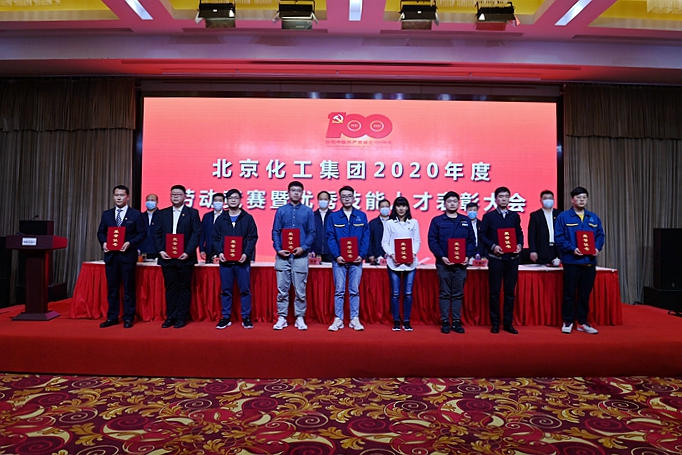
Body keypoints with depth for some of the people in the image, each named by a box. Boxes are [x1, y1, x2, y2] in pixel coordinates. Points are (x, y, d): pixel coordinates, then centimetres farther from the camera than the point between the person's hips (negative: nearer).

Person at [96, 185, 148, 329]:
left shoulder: (136, 214, -1)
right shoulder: (106, 214, 12)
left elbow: (142, 233, -3)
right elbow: (101, 232, 14)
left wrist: (130, 243, -17)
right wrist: (103, 242, -6)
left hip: (127, 255, -4)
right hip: (110, 255, 4)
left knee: (128, 287, 2)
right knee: (112, 287, 10)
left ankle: (128, 318, 11)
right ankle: (112, 317, 18)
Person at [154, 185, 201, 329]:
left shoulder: (192, 213, 3)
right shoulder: (163, 213, 13)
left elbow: (196, 234, -5)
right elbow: (157, 233, 10)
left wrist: (188, 252, -14)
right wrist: (160, 251, -4)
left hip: (185, 257, -3)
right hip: (167, 257, 3)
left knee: (184, 287, 3)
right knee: (170, 287, 8)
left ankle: (182, 317, 11)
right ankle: (170, 317, 16)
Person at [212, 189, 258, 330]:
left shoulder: (248, 218, 4)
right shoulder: (221, 219, 10)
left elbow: (253, 237, -1)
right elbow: (214, 238, 7)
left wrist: (247, 253, -13)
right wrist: (219, 252, -9)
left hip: (242, 260, -2)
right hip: (225, 260, 2)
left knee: (245, 290, 2)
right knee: (226, 290, 8)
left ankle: (246, 318, 11)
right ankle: (225, 318, 17)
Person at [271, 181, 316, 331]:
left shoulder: (308, 211, 6)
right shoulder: (281, 211, 8)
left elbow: (312, 233, 3)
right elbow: (275, 232, 6)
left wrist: (304, 247, -12)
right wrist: (278, 249, -8)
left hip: (301, 256, -1)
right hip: (283, 255, 1)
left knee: (300, 290, 3)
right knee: (282, 289, 4)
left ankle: (300, 318, 14)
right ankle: (281, 318, 15)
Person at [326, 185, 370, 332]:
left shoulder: (361, 216, 7)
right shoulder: (334, 217, 5)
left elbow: (366, 237, 3)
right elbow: (330, 238, 0)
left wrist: (361, 255, -8)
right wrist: (337, 256, -11)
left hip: (356, 260, 1)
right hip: (339, 260, 0)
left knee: (354, 291, 5)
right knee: (339, 291, 2)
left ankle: (355, 319, 13)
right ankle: (338, 319, 9)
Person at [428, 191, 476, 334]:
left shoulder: (466, 221, 11)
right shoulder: (437, 221, 2)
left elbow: (472, 241, 9)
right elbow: (432, 241, -3)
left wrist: (468, 256, -6)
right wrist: (441, 256, -13)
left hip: (461, 264, 2)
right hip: (443, 263, -2)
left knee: (458, 294, 7)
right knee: (444, 294, 4)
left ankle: (457, 322, 15)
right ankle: (445, 322, 11)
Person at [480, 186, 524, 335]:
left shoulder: (515, 216, 12)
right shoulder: (488, 216, 3)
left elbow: (519, 233, 13)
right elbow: (483, 235, 0)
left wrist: (519, 245, -5)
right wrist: (492, 246, -14)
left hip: (512, 258, 3)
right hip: (495, 258, -2)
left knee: (510, 292, 7)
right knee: (495, 292, 2)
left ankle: (508, 323, 16)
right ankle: (495, 323, 11)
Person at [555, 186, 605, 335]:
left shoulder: (594, 218, 13)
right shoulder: (563, 217, -2)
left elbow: (600, 235, 12)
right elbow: (559, 237, -8)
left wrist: (597, 247, -7)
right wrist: (572, 249, -18)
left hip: (589, 261, 4)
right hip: (571, 261, -4)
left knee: (585, 293, 10)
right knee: (569, 293, 2)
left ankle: (582, 322, 20)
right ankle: (568, 322, 13)